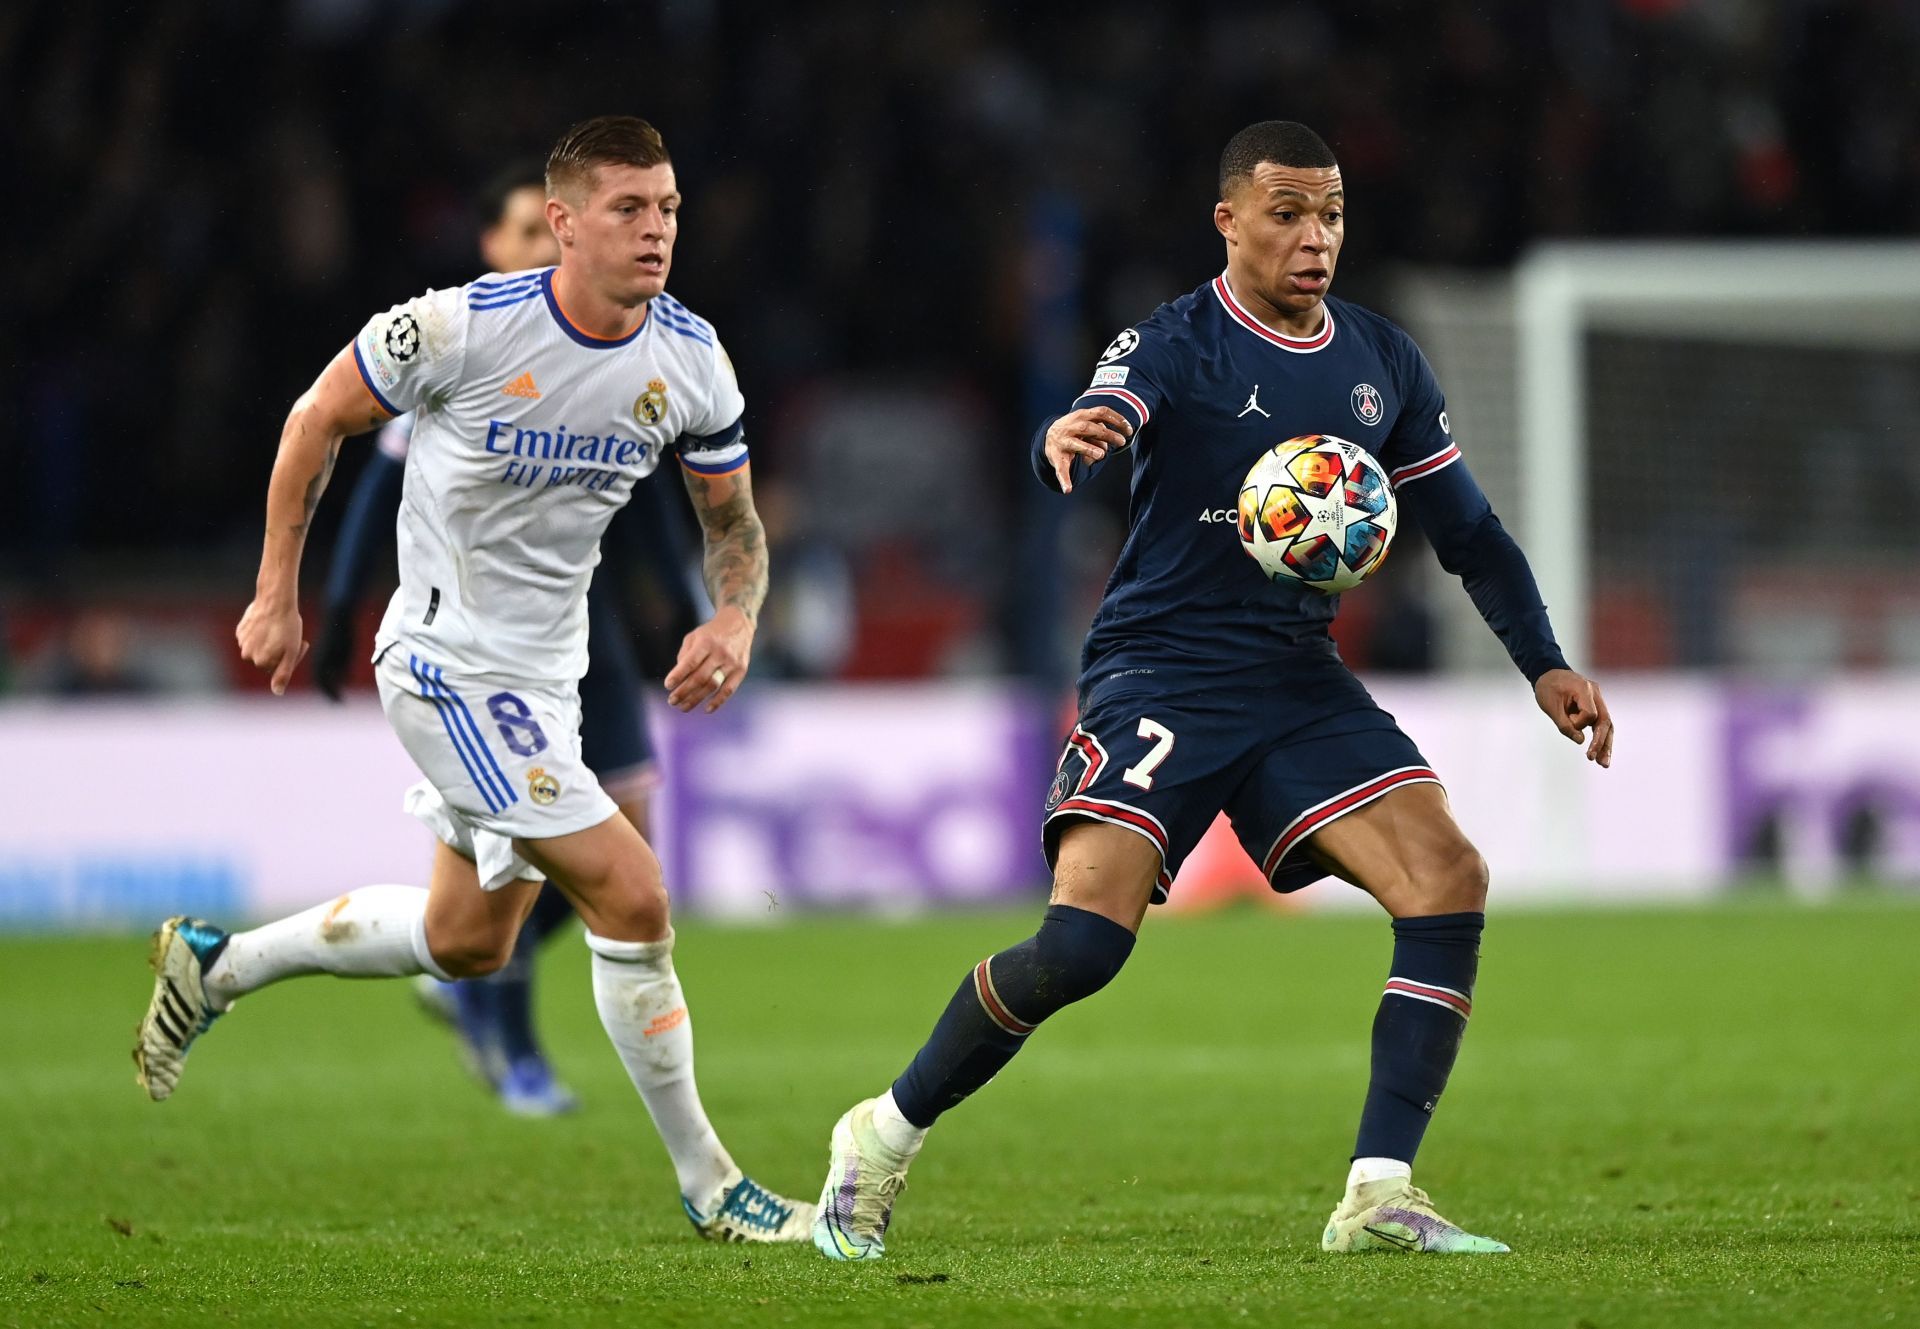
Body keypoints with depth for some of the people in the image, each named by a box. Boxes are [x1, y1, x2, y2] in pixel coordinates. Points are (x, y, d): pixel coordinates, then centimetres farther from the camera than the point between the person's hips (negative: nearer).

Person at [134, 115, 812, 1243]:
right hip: (450, 663, -8)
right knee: (631, 896, -15)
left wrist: (737, 616, -13)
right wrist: (277, 594, -1)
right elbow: (320, 418, -5)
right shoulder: (465, 327, -21)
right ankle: (708, 1186, -3)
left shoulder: (691, 360, -5)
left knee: (466, 941, 20)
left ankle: (215, 963, 39)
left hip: (546, 675, 8)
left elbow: (733, 518, 9)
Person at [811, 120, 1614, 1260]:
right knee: (1083, 942, -20)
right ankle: (885, 1138, 2)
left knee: (1450, 882, -17)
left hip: (1300, 679, 5)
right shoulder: (1175, 343, -8)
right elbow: (1081, 441, -28)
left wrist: (1546, 664, 7)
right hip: (1160, 673, -5)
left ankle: (1380, 1194, -14)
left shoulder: (1383, 363, 10)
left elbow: (1467, 530, 18)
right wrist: (1068, 439, -52)